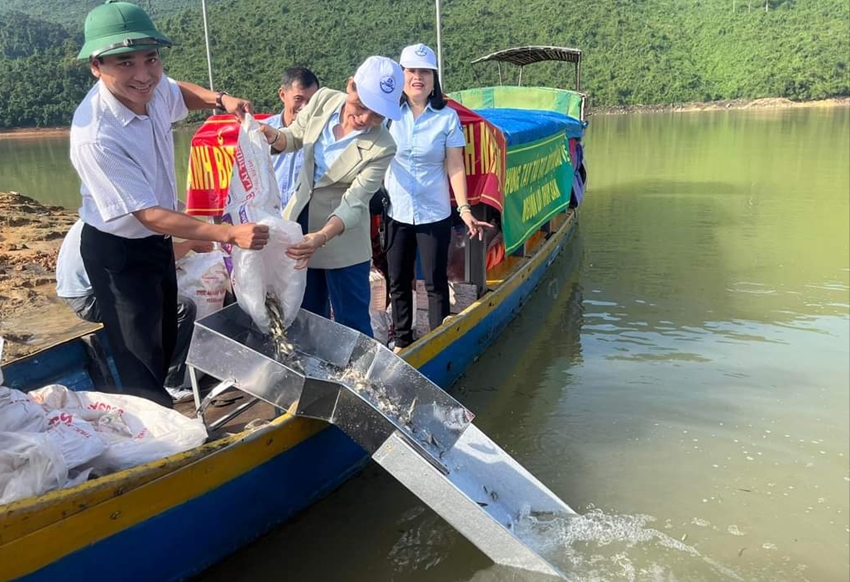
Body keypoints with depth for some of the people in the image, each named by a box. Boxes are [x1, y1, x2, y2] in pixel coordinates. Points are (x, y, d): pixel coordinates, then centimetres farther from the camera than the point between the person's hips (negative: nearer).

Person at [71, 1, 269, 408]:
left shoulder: (154, 87, -14)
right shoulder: (96, 137, -35)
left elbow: (180, 92, 13)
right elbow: (150, 215, -32)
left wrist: (221, 100, -7)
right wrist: (230, 234, -39)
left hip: (157, 238, 8)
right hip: (117, 252, -8)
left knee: (167, 337, 25)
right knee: (141, 356, 2)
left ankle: (167, 406, 47)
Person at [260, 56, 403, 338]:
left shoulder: (382, 148, -23)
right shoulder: (323, 99, -10)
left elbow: (355, 203, -26)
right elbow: (295, 138, 6)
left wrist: (322, 237, -43)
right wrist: (273, 136, -17)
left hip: (342, 242, -5)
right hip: (301, 221, 5)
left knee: (351, 323, 4)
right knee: (307, 315, 19)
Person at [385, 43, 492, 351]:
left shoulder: (447, 117, -4)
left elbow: (455, 167, -4)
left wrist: (464, 208, -11)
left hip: (434, 214, -2)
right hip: (395, 212, 2)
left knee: (436, 283, 4)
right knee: (398, 282, 12)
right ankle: (402, 342, 28)